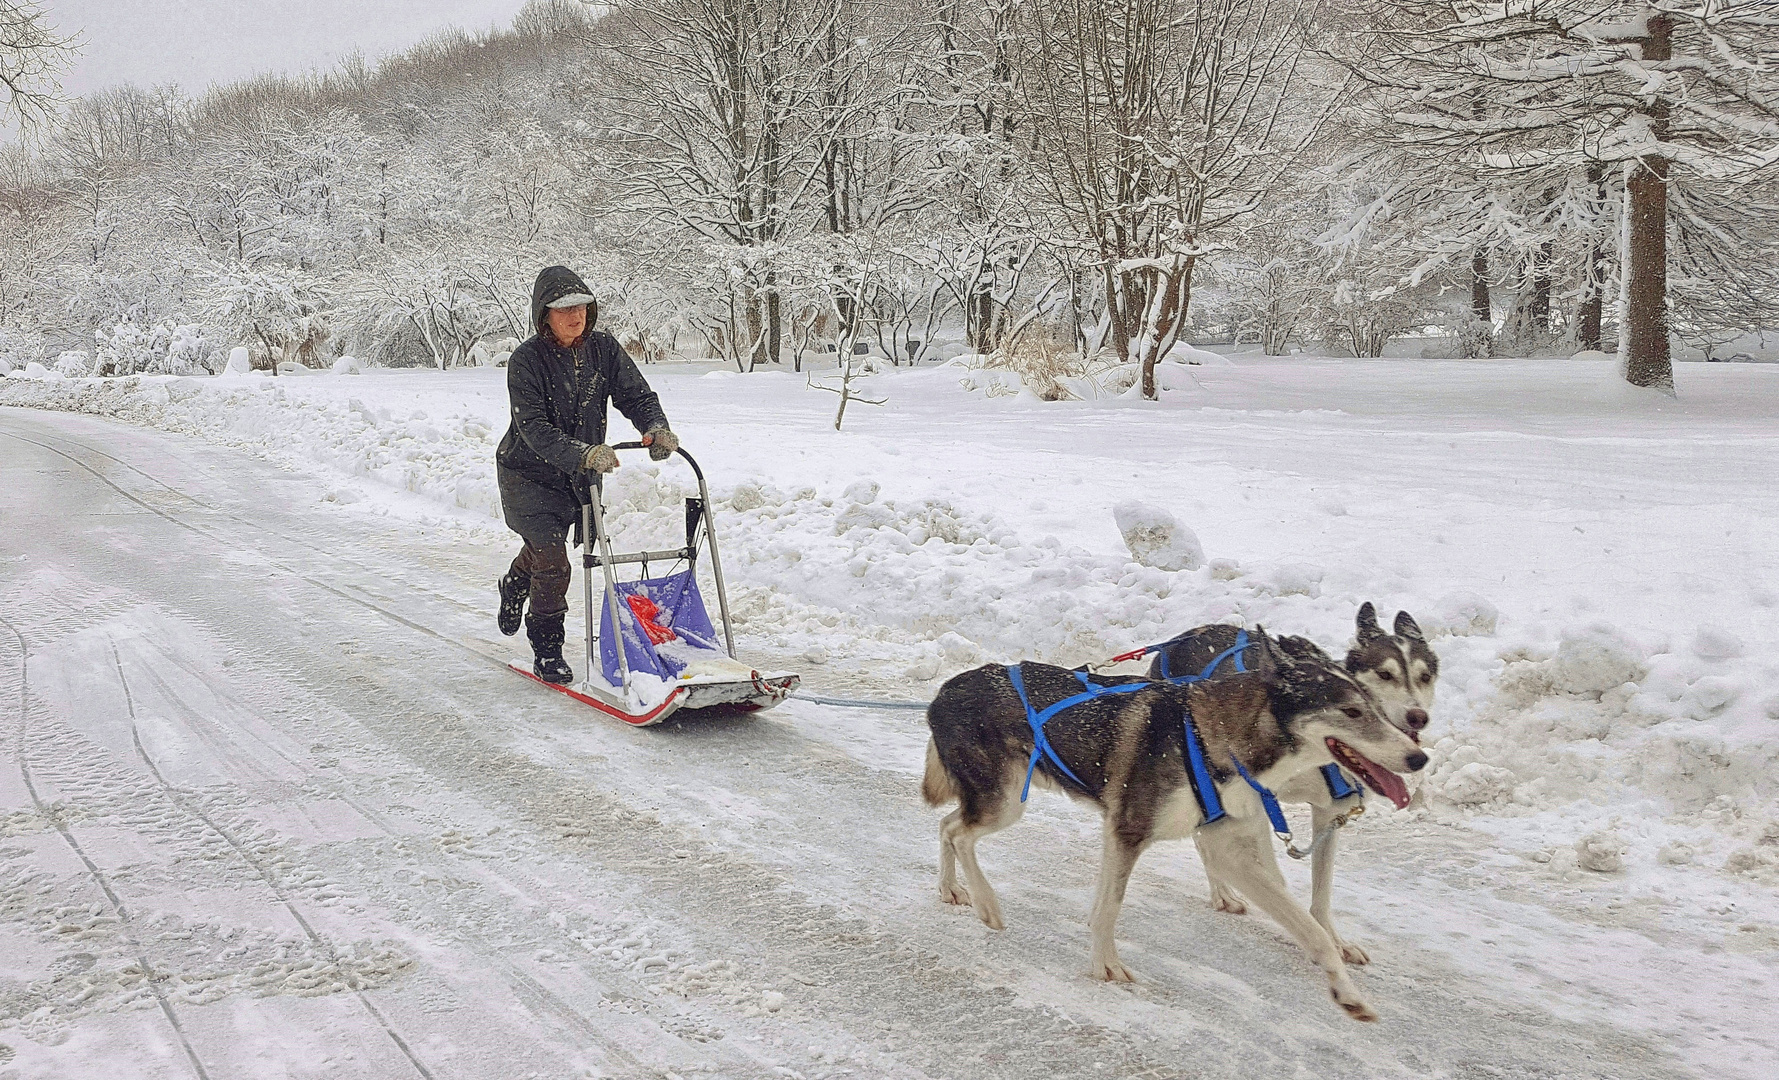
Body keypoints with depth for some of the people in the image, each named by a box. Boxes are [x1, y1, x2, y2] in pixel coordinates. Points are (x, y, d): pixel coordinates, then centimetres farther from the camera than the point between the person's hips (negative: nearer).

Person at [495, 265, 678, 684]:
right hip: (527, 474, -5)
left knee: (543, 547, 27)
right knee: (552, 560, -15)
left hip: (578, 475, 5)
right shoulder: (526, 360, -24)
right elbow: (535, 430, -32)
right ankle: (547, 652, 4)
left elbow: (636, 394, -12)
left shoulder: (603, 348, -11)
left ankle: (514, 587, 62)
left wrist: (656, 428, -35)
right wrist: (582, 454, -48)